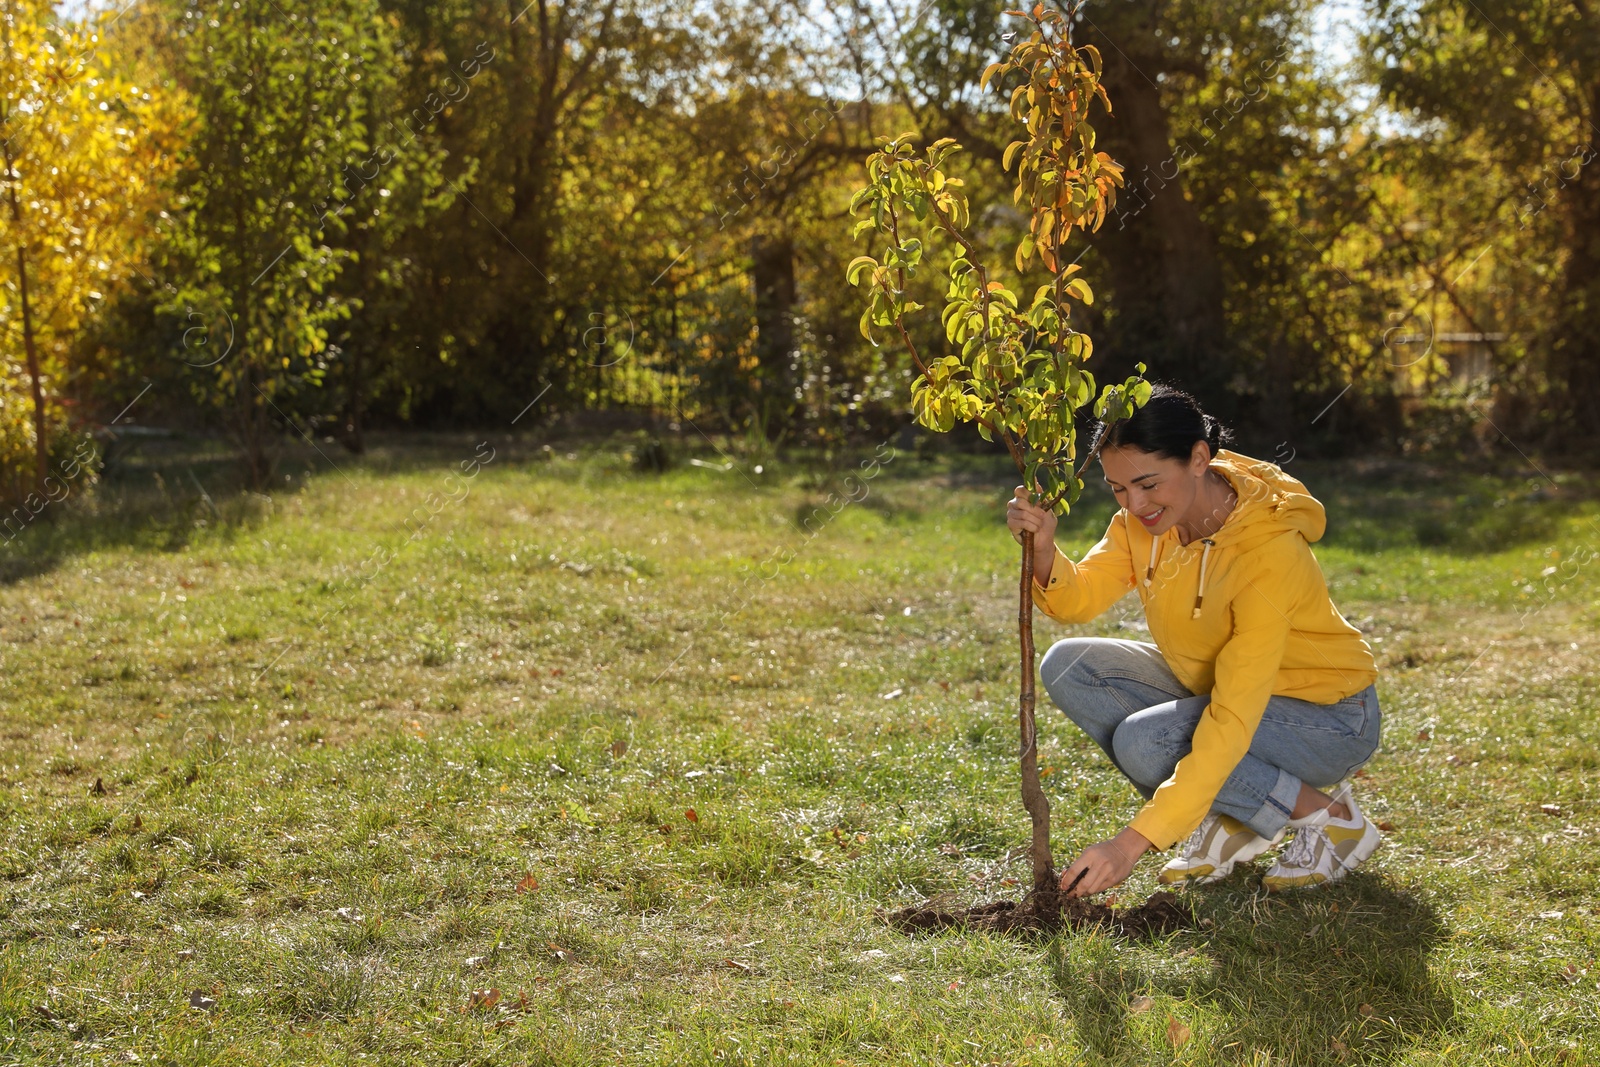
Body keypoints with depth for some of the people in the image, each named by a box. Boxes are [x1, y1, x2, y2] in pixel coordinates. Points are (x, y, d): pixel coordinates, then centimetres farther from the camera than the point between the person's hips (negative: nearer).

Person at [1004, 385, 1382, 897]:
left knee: (1143, 743, -30)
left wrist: (1136, 839, -40)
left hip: (1325, 717, -8)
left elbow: (1233, 719, -36)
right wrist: (1043, 551, -37)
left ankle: (1328, 815, -8)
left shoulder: (1270, 551, -32)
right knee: (1068, 666, -10)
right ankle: (1234, 821, -2)